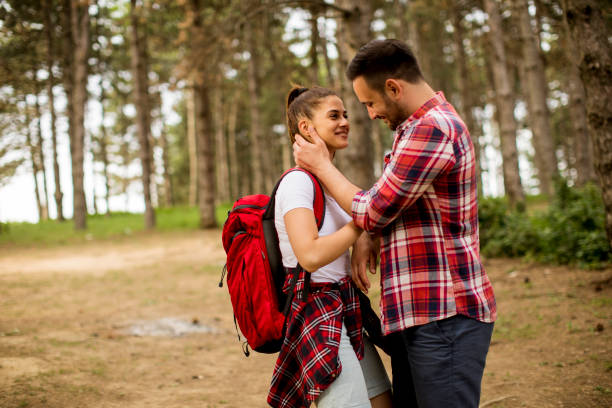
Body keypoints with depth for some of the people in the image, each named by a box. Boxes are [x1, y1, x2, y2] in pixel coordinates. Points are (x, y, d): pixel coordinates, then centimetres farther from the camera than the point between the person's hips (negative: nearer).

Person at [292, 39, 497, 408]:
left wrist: (322, 165, 1)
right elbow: (396, 203, 22)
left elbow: (375, 210, -13)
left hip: (445, 317, -10)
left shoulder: (431, 129, -17)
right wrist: (366, 239, 2)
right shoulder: (420, 126, 18)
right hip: (417, 314, 10)